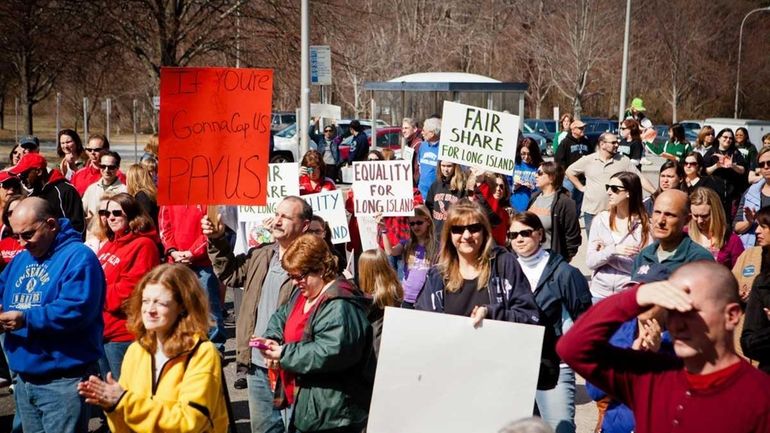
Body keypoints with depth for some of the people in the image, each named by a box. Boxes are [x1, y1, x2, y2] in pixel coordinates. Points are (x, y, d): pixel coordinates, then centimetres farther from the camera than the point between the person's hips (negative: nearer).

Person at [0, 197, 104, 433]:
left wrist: (27, 319, -25)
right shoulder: (20, 259, 15)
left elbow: (77, 309, -24)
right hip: (25, 378, 8)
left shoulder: (78, 257, -12)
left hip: (64, 380, -8)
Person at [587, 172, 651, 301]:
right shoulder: (600, 219, 0)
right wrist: (612, 250, -22)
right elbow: (590, 261, -4)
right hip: (599, 293, 2)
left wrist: (604, 252, -10)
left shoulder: (645, 224, -7)